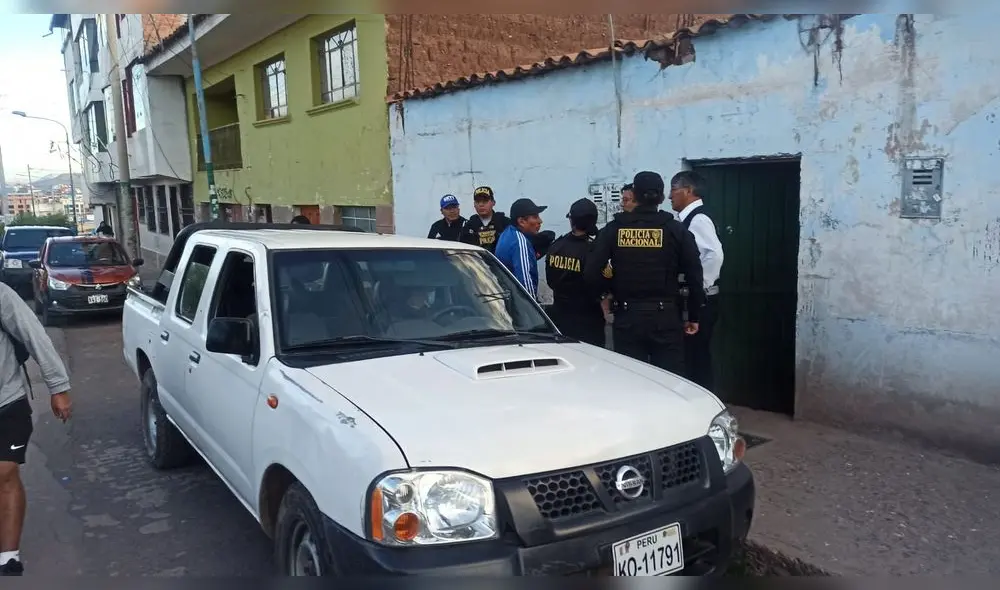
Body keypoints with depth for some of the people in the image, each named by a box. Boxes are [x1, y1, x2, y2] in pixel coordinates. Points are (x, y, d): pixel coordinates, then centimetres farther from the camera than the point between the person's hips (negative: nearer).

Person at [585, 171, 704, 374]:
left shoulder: (614, 229, 0)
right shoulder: (676, 230, -1)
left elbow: (591, 272, -6)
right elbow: (695, 276, -2)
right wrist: (693, 316, 9)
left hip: (627, 317, 1)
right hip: (665, 318, -1)